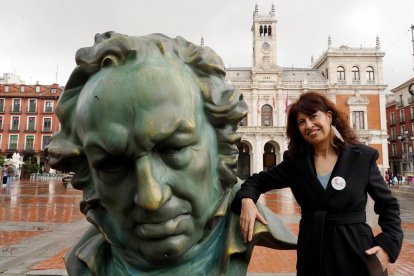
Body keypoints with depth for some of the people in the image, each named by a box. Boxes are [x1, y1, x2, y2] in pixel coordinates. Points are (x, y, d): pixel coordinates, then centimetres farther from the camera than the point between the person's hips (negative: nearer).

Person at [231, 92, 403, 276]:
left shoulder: (362, 157, -6)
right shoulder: (295, 161, -2)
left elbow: (388, 205, 3)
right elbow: (259, 180, 1)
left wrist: (388, 245, -10)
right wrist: (247, 199, -20)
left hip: (355, 250, -1)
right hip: (311, 252, 2)